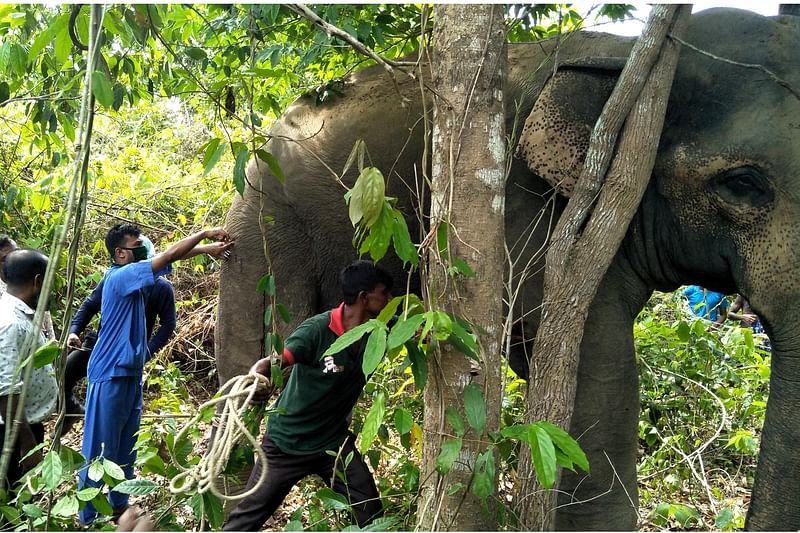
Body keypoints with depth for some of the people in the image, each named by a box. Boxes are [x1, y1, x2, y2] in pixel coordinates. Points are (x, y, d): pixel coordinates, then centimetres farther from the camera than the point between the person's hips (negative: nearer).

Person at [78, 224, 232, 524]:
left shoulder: (132, 274, 7)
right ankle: (87, 518, 5)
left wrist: (208, 248, 4)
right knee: (100, 448, -3)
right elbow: (169, 254, -21)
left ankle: (119, 506, 29)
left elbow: (169, 257, 13)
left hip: (131, 372, 9)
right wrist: (205, 234, -13)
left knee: (125, 445, 17)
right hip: (111, 375, -9)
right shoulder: (120, 276, -18)